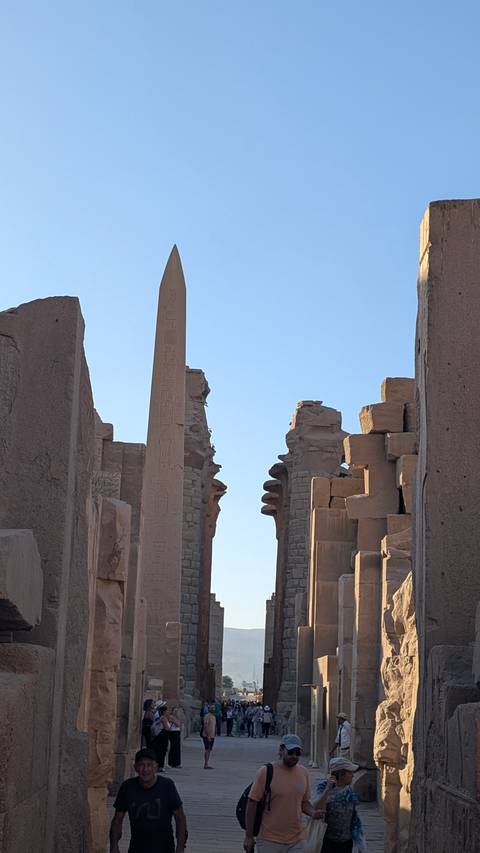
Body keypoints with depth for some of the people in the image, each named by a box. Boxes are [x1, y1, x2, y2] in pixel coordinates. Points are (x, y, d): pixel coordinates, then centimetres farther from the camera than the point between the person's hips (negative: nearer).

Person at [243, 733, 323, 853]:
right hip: (270, 841, -4)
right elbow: (252, 804, -7)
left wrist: (313, 812, -6)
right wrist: (249, 837, -7)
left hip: (296, 840, 4)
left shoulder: (304, 773, 5)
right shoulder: (265, 772, -10)